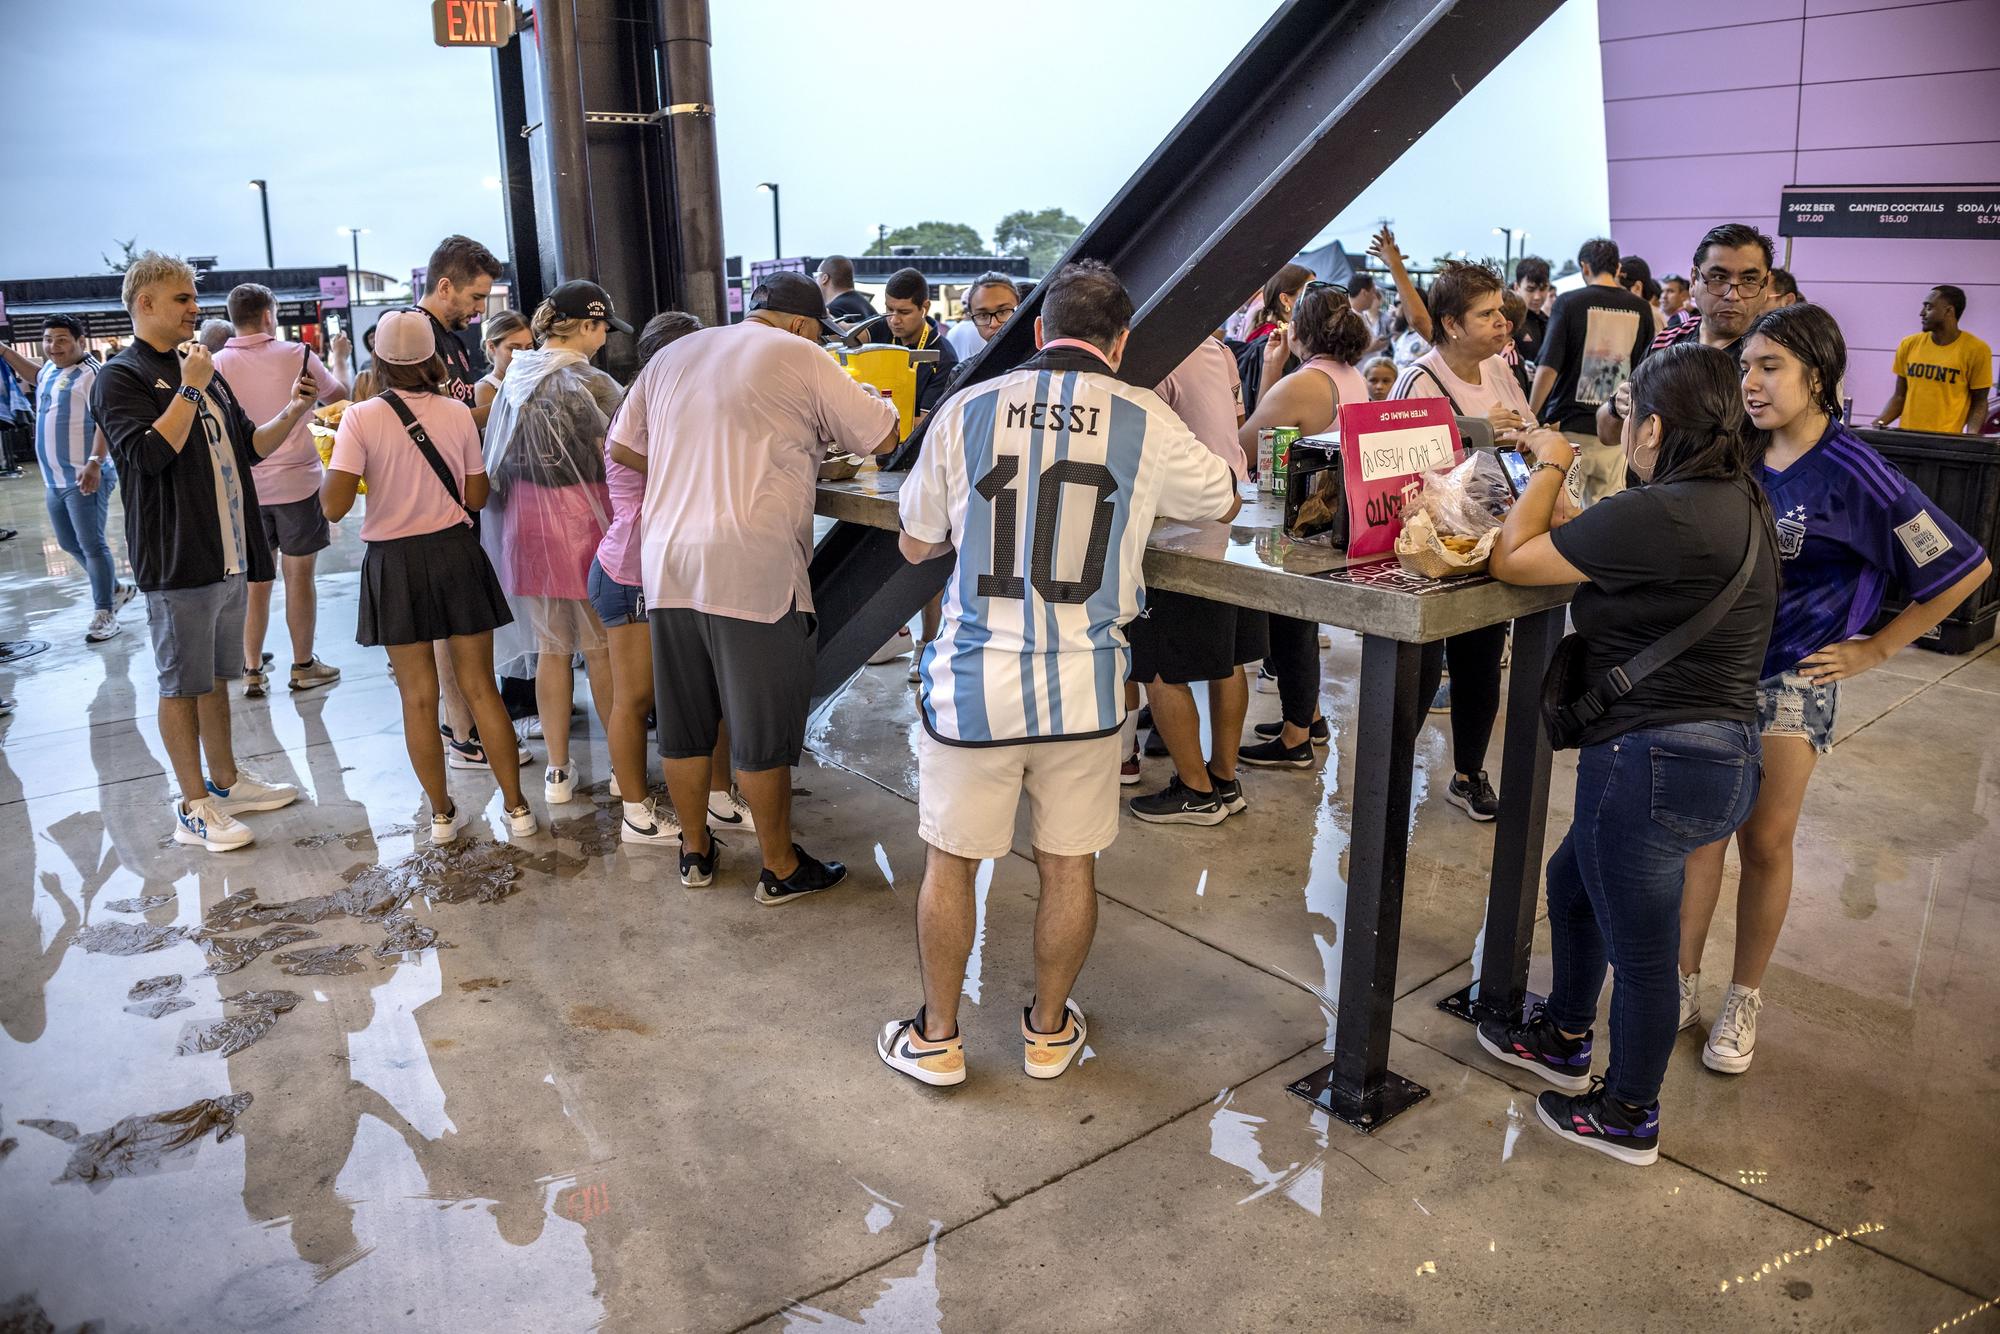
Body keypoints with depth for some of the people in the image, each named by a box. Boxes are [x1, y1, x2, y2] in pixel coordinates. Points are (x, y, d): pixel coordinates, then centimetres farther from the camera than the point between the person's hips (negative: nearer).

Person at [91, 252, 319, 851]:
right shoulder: (122, 377, -8)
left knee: (216, 676, 18)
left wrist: (292, 413, 1)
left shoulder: (200, 370, 16)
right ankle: (193, 807, 10)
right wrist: (190, 389, -18)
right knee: (182, 684, 1)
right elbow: (150, 453, -22)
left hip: (228, 551, 8)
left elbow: (251, 444, 17)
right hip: (178, 559, -8)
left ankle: (226, 780, 29)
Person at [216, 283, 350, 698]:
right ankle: (304, 666, 16)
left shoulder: (218, 364, -3)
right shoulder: (297, 355, -6)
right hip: (297, 481, -2)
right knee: (299, 576, 6)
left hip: (245, 487, 2)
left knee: (254, 581, 9)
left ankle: (252, 671, 13)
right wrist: (338, 357, 27)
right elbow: (337, 394, 11)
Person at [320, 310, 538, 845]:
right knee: (481, 686, 9)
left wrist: (333, 458, 5)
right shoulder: (457, 413, -3)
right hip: (456, 554, 2)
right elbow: (476, 497, 2)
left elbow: (334, 506, -14)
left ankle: (442, 813, 18)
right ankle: (516, 806, 13)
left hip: (394, 562, -1)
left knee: (418, 695, 8)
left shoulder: (361, 418, -10)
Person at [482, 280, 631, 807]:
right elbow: (615, 464, -13)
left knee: (551, 648, 13)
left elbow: (501, 458, 12)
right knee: (602, 648, 7)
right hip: (579, 521, -6)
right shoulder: (589, 384, -15)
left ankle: (558, 771, 19)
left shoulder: (515, 379, 6)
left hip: (524, 521, 6)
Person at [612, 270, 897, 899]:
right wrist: (825, 430, 22)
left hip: (667, 564, 6)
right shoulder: (800, 358, -1)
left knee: (684, 723, 15)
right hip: (754, 569, -6)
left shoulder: (671, 356, 17)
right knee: (764, 729, 4)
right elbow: (883, 437, 2)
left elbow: (622, 447, 21)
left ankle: (695, 851, 30)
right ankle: (781, 868, 17)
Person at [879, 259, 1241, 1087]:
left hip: (974, 683, 0)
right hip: (1083, 685, 1)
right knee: (1069, 867, 16)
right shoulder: (1147, 425, -2)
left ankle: (937, 1039, 30)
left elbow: (916, 544, 8)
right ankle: (1049, 1029, 34)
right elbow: (1224, 504, 17)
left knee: (950, 862, 15)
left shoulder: (966, 412, -2)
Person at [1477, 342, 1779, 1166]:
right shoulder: (1740, 504, 8)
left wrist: (1550, 467, -3)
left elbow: (1511, 560, -16)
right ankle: (1565, 1040, 46)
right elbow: (1596, 551, 15)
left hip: (1655, 762, -10)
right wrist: (1559, 479, 8)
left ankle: (1628, 1117, 29)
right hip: (1720, 751, 10)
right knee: (1573, 881, 27)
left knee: (1640, 947, 9)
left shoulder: (1659, 516, -23)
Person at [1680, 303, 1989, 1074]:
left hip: (1792, 677, -3)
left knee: (1765, 842, 6)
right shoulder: (1737, 455, -1)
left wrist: (1875, 648, -4)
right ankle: (1683, 983, 19)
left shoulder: (1853, 476, -13)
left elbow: (1964, 569, -7)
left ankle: (1743, 1000, 22)